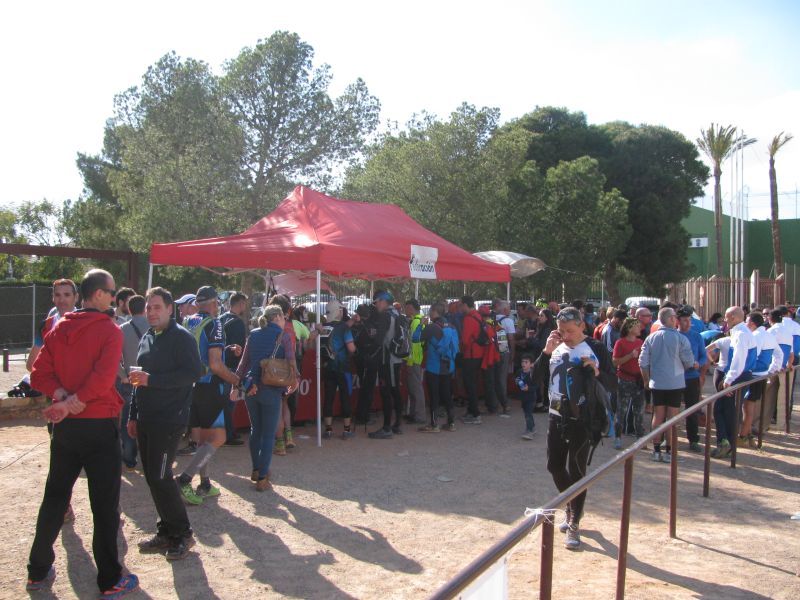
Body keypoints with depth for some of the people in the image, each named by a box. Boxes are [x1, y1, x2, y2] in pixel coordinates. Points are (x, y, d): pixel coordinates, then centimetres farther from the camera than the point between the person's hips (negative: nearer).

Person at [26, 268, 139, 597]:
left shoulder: (58, 330, 6)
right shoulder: (110, 330, -12)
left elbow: (39, 374, -1)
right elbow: (103, 379, -24)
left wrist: (63, 396, -10)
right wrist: (71, 405, -15)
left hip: (65, 426, 6)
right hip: (100, 425, -6)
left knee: (54, 497, 18)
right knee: (105, 504, 2)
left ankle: (38, 571, 29)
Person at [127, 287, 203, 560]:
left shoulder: (181, 337, -10)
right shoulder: (146, 337, 16)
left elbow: (193, 373, -21)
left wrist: (151, 379, -22)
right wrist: (133, 415, 19)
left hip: (170, 420, -8)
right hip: (146, 419, 8)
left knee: (160, 477, -10)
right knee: (153, 477, 11)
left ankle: (183, 534, 5)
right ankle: (166, 532, 23)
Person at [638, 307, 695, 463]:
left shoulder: (651, 338, -1)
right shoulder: (680, 338, -11)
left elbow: (643, 362, 1)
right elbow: (689, 362, -5)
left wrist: (646, 380, 14)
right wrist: (692, 365, 19)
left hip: (657, 384, 3)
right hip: (675, 384, -3)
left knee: (658, 416, 11)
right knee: (672, 418, 5)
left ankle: (656, 451, 14)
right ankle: (669, 452, 9)